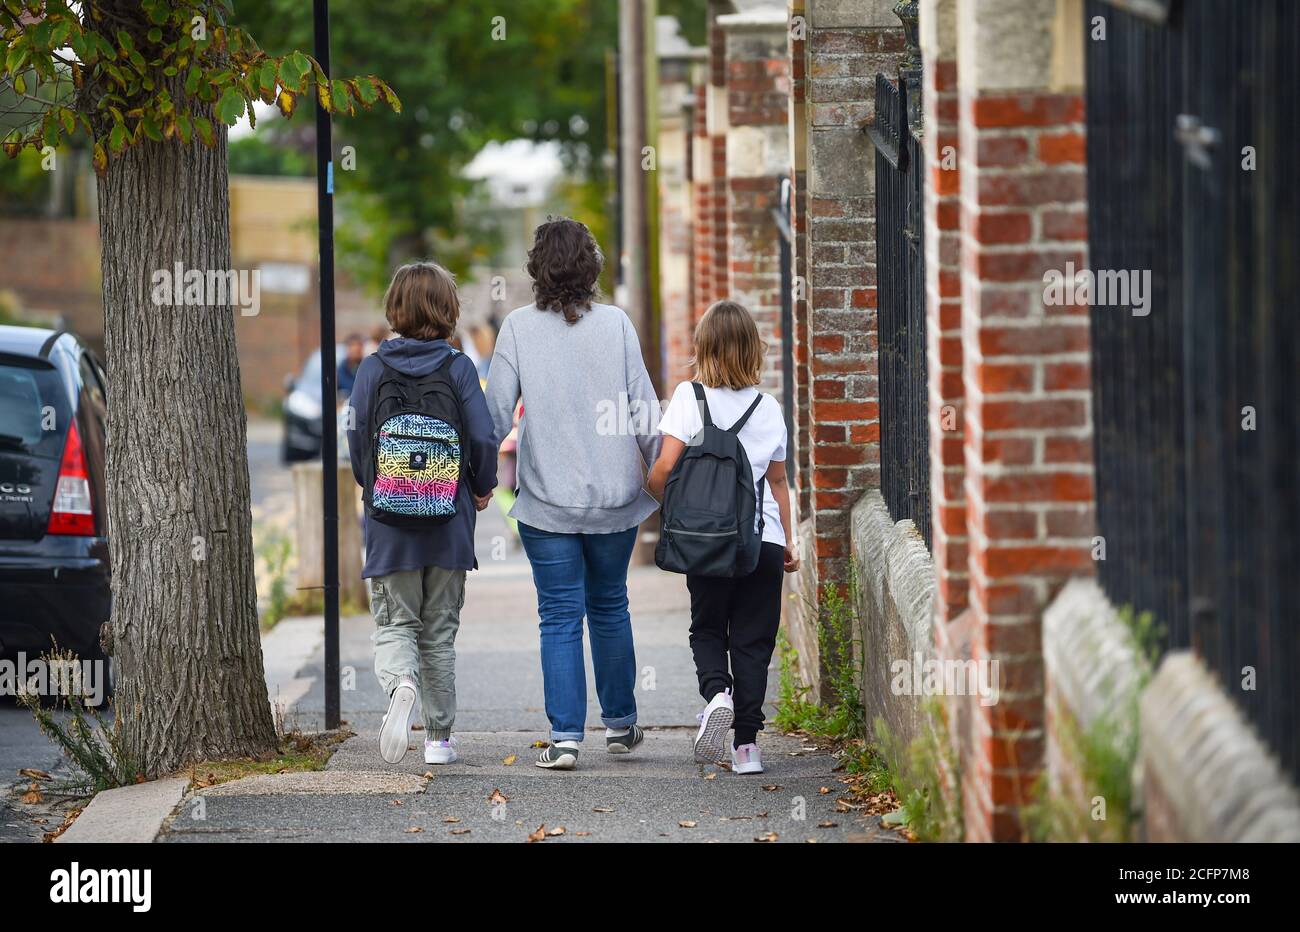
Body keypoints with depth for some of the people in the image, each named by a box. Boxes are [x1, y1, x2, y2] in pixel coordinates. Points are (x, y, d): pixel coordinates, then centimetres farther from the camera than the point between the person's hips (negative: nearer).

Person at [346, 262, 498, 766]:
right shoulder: (458, 368, -6)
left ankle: (400, 682, -25)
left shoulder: (372, 369, -4)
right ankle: (439, 737, 16)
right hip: (449, 519, 0)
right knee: (440, 631, 12)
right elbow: (482, 438, -8)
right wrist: (481, 489, 11)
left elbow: (357, 440, -3)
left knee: (395, 624, 7)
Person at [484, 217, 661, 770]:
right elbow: (644, 409, -2)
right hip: (615, 494, 2)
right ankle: (619, 723, 27)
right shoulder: (616, 324, -4)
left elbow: (497, 412, -6)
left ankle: (565, 736, -5)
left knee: (560, 616, 2)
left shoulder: (519, 327, -6)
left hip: (548, 498, -2)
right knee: (609, 607, 17)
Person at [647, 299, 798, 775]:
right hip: (764, 537, 2)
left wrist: (655, 489, 10)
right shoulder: (769, 408, 6)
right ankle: (746, 744, 0)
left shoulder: (690, 397, -4)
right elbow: (778, 482, 13)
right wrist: (788, 542, 23)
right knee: (752, 640, 6)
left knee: (707, 628, 16)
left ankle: (716, 690, -13)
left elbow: (666, 466, -12)